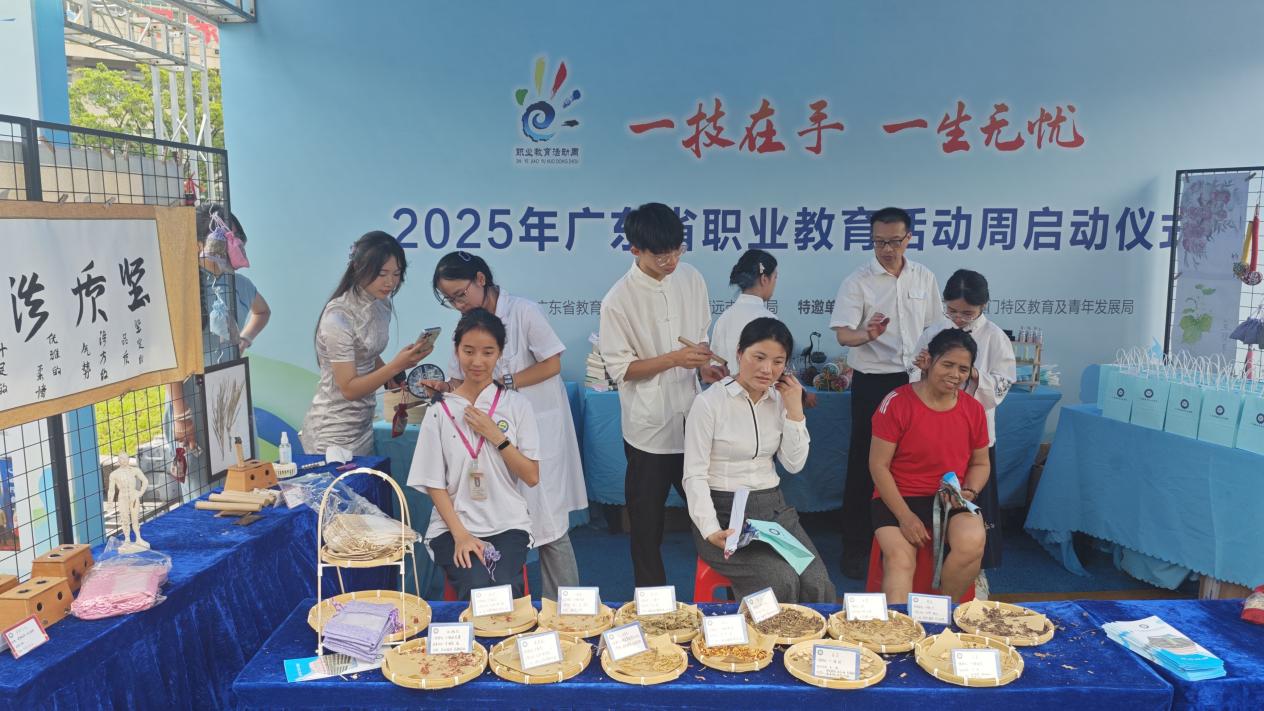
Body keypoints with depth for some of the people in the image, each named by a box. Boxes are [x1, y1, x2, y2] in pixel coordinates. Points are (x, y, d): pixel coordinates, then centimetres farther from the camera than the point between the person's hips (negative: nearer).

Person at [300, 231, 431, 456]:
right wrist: (396, 366, -28)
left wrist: (394, 377, 0)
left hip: (364, 426, 7)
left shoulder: (382, 304, 1)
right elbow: (348, 388, -20)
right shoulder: (339, 316, -21)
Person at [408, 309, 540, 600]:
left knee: (505, 590, -25)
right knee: (477, 589, -27)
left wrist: (496, 436, -11)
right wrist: (461, 535, -10)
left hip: (508, 525, 1)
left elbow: (532, 477, 0)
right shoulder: (440, 412, 1)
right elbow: (434, 483, 2)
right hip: (454, 525, 0)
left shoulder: (516, 404, 2)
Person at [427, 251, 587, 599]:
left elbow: (552, 365, -10)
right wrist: (443, 387, -13)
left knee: (549, 523, 0)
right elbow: (463, 381, 8)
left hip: (540, 428, -5)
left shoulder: (524, 311, -8)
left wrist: (506, 382, -16)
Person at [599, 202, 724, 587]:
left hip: (692, 419, 4)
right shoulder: (618, 300, -14)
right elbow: (620, 368, -12)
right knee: (647, 525, 9)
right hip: (649, 427, -4)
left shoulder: (691, 278, 1)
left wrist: (703, 365, -5)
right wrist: (675, 359, -21)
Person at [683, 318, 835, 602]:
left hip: (773, 507, 5)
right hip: (725, 510, -5)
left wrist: (795, 411, -5)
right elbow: (694, 475, -12)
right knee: (781, 582, -25)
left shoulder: (780, 400, 8)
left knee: (818, 584, -16)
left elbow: (794, 464, 6)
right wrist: (711, 531, -24)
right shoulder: (709, 402, -10)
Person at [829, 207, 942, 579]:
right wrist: (867, 334, -38)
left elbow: (934, 328, 13)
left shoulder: (925, 278, 5)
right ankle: (855, 547, 13)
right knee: (864, 464, 2)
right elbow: (843, 334, -17)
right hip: (873, 382, -4)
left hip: (914, 380, 4)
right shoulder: (856, 281, -9)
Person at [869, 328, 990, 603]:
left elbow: (980, 463, 18)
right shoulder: (897, 402, -9)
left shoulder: (973, 410, 5)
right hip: (898, 498, -3)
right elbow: (879, 465, -8)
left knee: (972, 543, -25)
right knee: (900, 558, -28)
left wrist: (969, 491, -5)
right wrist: (905, 516, -15)